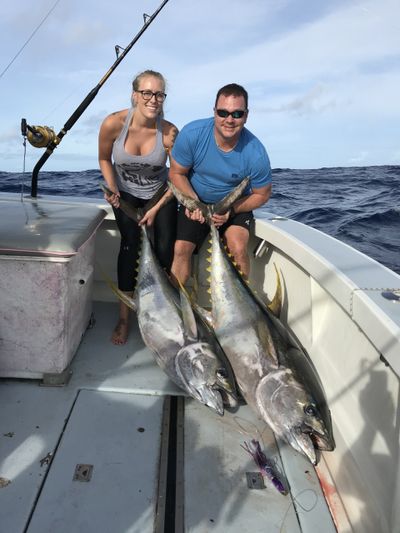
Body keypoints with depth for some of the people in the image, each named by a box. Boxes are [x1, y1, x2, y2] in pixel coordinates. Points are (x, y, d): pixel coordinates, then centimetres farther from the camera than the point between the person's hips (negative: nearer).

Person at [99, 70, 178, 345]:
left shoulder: (169, 132, -22)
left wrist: (157, 208, -15)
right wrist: (112, 189, -14)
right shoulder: (114, 123, -21)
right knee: (131, 242, -18)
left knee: (166, 249, -13)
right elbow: (104, 159, -1)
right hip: (126, 193, 0)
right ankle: (124, 317, -9)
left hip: (161, 193, 1)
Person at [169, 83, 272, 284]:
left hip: (236, 205, -1)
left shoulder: (256, 154, -24)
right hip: (195, 200, 1)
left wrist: (230, 210, -22)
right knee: (181, 249, -12)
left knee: (238, 249, -23)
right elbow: (176, 173, -9)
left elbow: (261, 195, -8)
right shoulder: (192, 134, -23)